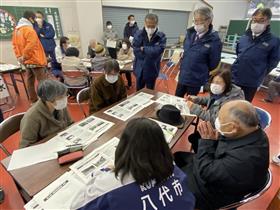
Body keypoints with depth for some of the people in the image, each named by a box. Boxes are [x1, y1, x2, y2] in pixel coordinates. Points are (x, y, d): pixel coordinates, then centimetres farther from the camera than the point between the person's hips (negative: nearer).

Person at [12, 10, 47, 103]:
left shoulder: (16, 30, 12)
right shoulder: (29, 29, -14)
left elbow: (14, 44, 15)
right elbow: (30, 45, -23)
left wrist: (19, 56, 12)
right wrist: (24, 57, -13)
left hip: (27, 61, 9)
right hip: (35, 60, -9)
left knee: (30, 81, 12)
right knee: (42, 81, -5)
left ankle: (33, 100, 20)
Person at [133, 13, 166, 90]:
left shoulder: (161, 36, -7)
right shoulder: (138, 34, -5)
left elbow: (158, 51, -22)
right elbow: (136, 51, -14)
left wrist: (143, 49, -16)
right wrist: (151, 53, -19)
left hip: (152, 70, -1)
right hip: (139, 70, 1)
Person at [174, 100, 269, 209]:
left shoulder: (244, 160, -41)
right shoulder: (250, 133, -14)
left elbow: (206, 172, -29)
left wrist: (207, 141, -23)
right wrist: (214, 139, -20)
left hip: (212, 192, -7)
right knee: (178, 156, 15)